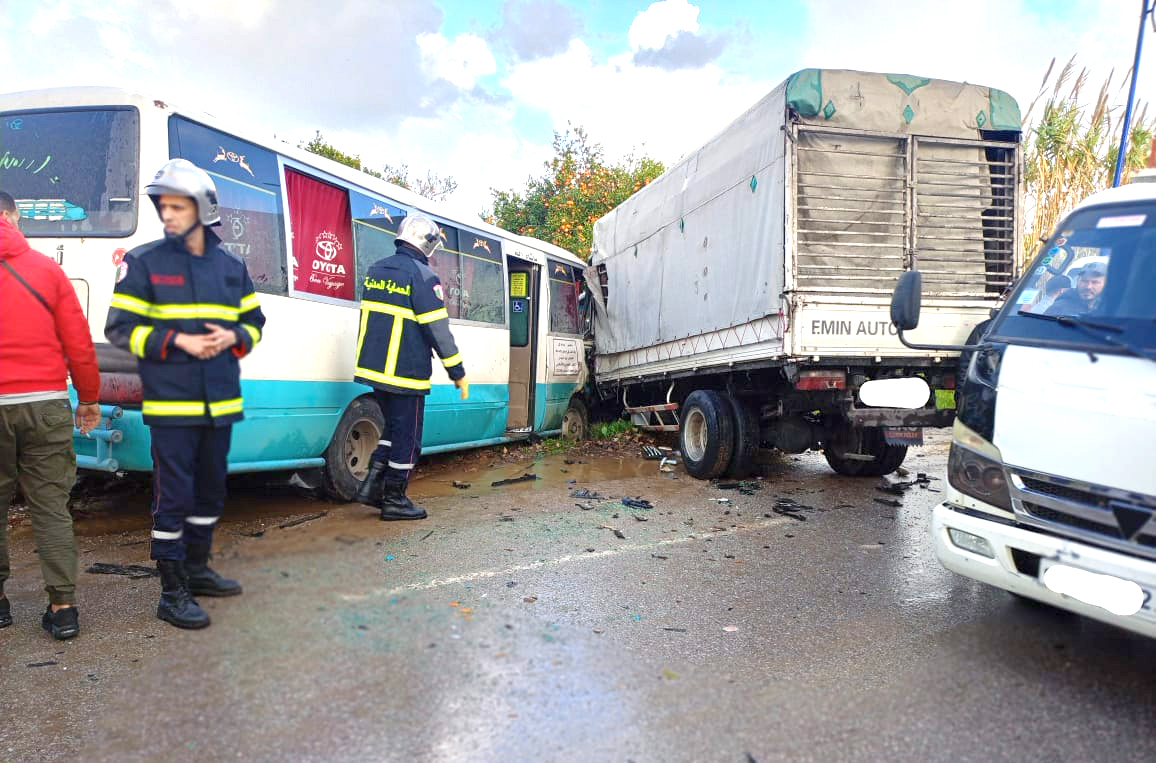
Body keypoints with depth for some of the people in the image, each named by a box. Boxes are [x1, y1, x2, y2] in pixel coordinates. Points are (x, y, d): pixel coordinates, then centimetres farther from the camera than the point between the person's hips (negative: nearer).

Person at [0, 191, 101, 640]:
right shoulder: (46, 270, 1)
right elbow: (79, 343, 0)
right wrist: (89, 398, 11)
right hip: (45, 404, 1)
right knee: (51, 508, 5)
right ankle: (62, 608, 4)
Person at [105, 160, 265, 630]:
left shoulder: (231, 267, 9)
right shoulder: (144, 263, -3)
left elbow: (254, 322, 16)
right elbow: (120, 328, -4)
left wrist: (233, 337, -7)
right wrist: (178, 341, -17)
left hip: (220, 403, 5)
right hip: (171, 405, -5)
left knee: (210, 492, 16)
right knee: (173, 498, -2)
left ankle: (197, 569, 35)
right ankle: (172, 594, 10)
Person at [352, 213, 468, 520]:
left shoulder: (376, 270, 12)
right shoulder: (423, 277, -13)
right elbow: (438, 330, -15)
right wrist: (458, 373, -8)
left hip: (373, 369, 8)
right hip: (405, 374, -8)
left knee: (394, 427, 22)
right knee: (407, 436, 5)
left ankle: (372, 484, 17)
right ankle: (394, 500, 13)